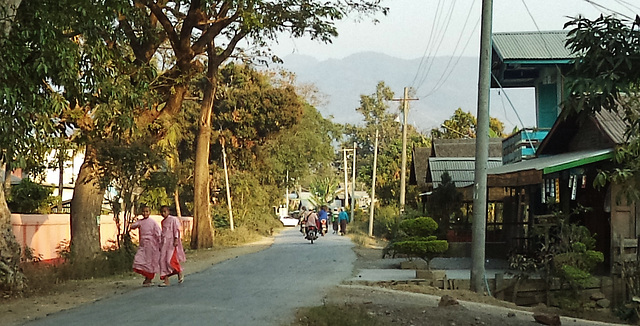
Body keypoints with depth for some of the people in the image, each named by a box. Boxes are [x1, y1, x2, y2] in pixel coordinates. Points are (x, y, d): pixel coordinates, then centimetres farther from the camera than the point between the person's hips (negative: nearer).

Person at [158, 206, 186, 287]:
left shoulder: (173, 219, -2)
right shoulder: (163, 221, 18)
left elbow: (176, 230, -7)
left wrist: (176, 240, -18)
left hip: (172, 242, -7)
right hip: (164, 243, 7)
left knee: (170, 260, -16)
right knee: (163, 261, -3)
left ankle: (180, 273, 11)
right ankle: (166, 281, -3)